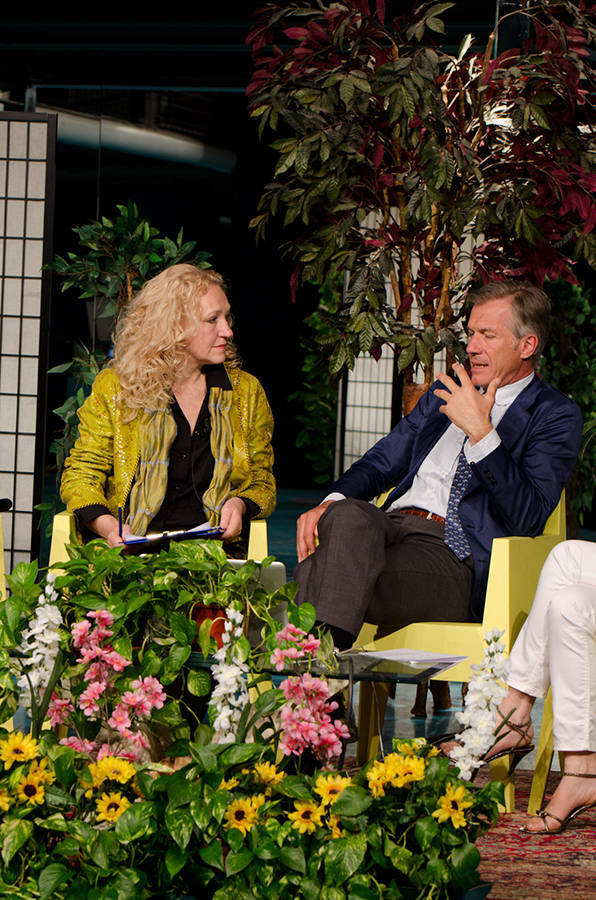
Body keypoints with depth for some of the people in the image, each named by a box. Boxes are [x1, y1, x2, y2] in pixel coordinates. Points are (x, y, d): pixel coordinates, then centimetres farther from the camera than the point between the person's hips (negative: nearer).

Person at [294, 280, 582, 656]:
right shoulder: (448, 392, 26)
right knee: (348, 515, -33)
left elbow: (529, 517, -8)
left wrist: (480, 431, -15)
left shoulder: (556, 416, 6)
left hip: (455, 556, -5)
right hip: (392, 524, 5)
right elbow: (383, 461, 25)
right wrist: (332, 503, 3)